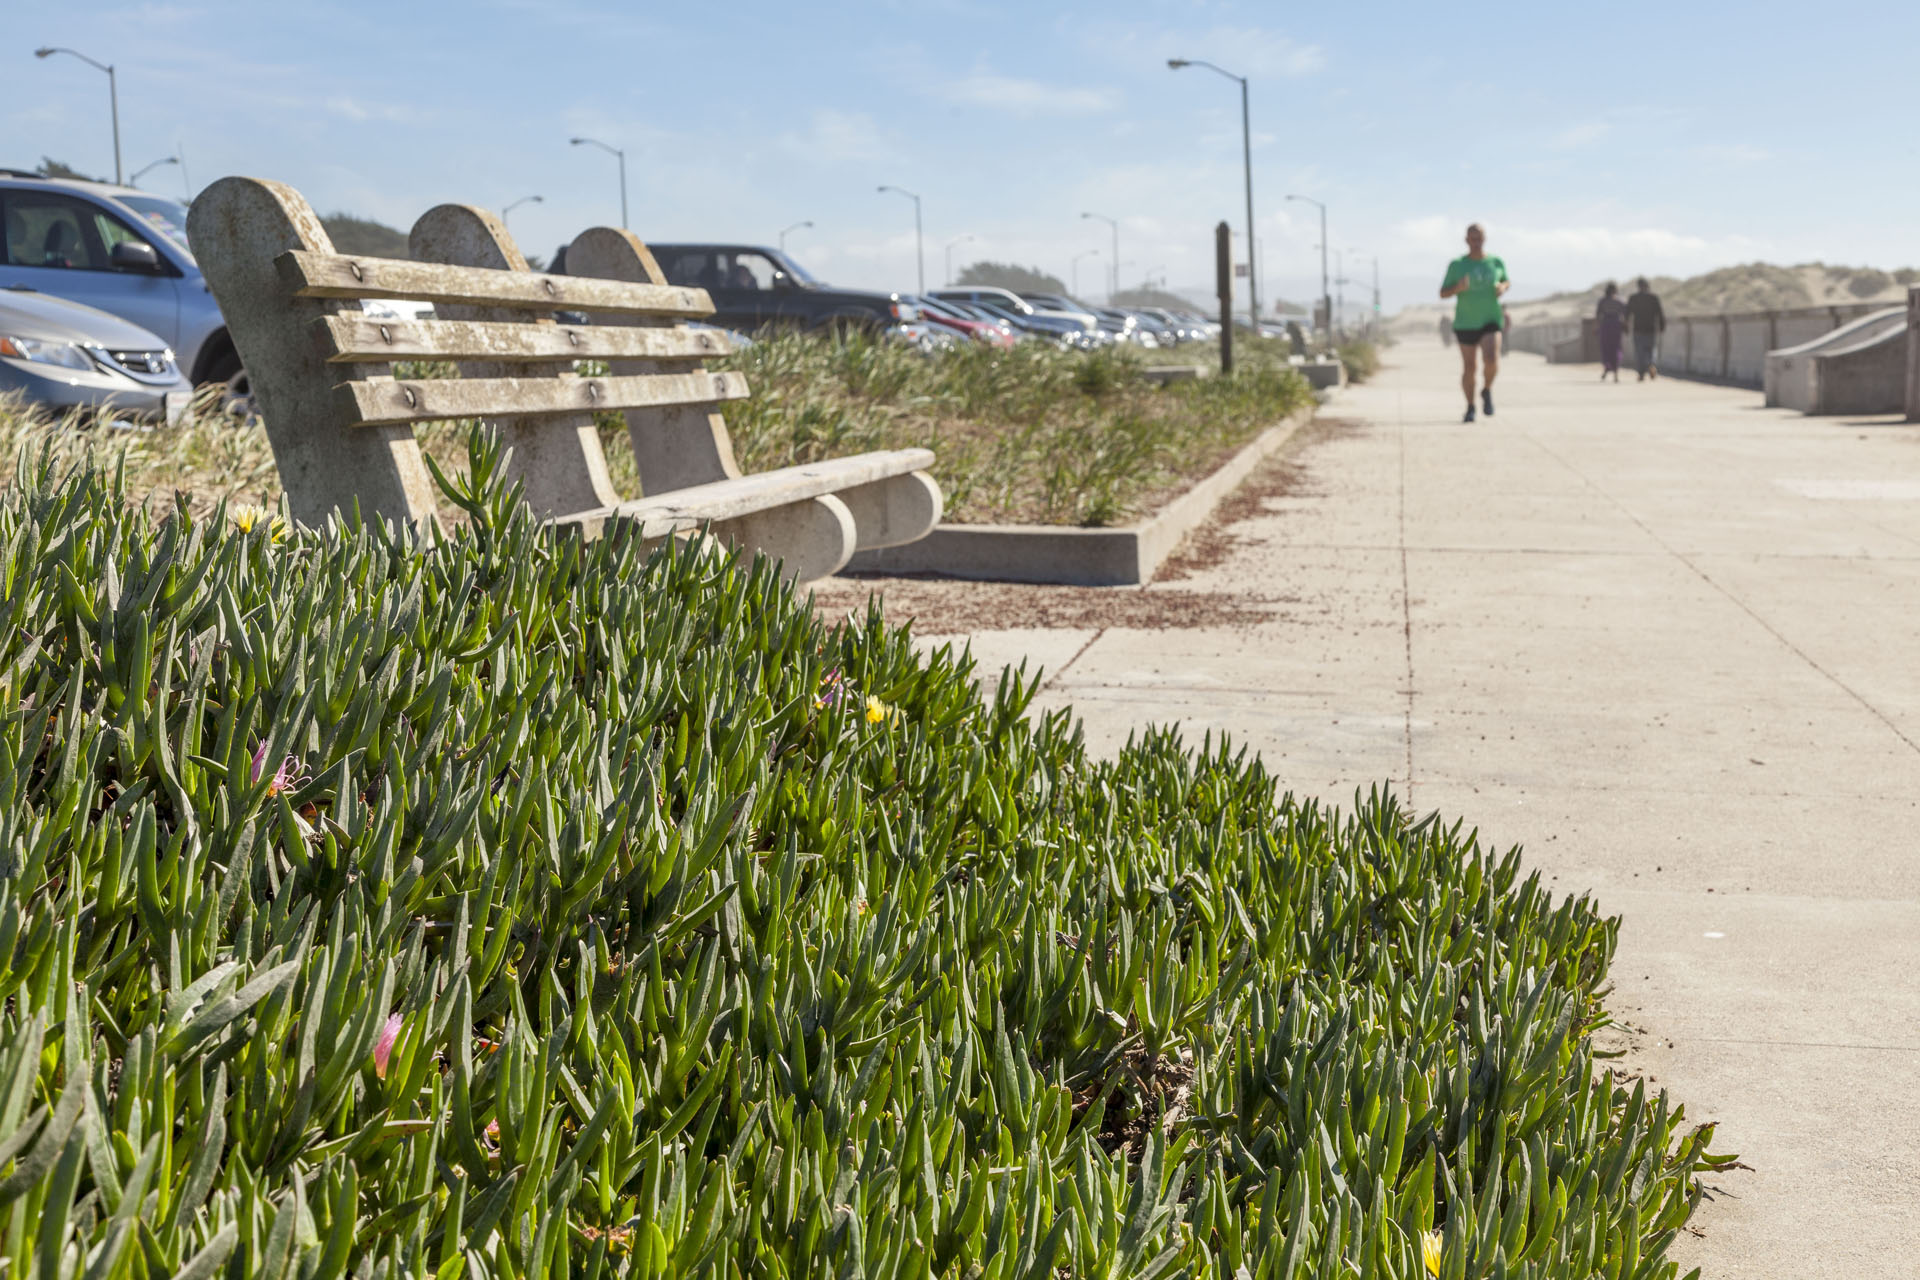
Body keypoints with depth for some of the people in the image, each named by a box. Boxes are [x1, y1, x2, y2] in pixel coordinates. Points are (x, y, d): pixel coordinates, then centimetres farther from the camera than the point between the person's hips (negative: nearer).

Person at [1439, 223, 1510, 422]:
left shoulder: (1496, 262, 0)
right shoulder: (1457, 265, -5)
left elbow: (1507, 281, 17)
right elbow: (1443, 293, -2)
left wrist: (1503, 287, -6)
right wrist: (1457, 288, -23)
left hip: (1491, 321, 0)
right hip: (1465, 324, 0)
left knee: (1491, 360, -21)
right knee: (1468, 369, 3)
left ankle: (1487, 390, 9)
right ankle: (1470, 407, 25)